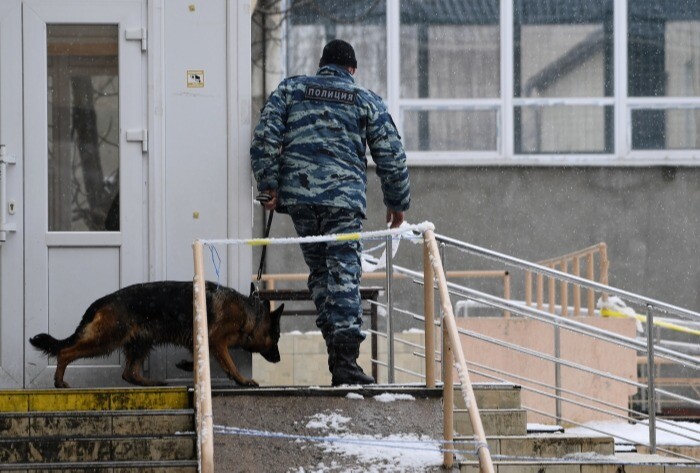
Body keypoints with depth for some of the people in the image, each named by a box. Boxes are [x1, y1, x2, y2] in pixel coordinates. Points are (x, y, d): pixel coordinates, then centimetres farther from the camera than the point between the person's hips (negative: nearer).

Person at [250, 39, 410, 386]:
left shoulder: (291, 89, 14)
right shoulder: (367, 101, 12)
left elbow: (265, 136, 2)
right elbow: (391, 156, 11)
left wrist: (269, 184, 3)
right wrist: (397, 203, 21)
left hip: (298, 192, 2)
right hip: (345, 196, -2)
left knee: (319, 271, 14)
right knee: (344, 274, -8)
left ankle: (338, 352, 12)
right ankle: (345, 359, -21)